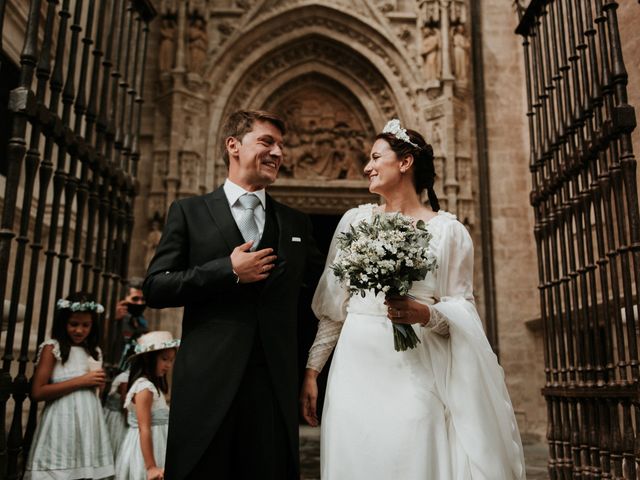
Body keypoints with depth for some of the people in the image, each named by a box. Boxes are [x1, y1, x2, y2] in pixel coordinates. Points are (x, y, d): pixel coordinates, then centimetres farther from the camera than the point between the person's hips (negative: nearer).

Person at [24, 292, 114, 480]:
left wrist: (99, 382, 3)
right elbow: (37, 393, -12)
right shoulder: (52, 348, -4)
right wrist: (81, 381, -13)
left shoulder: (94, 351, 13)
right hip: (63, 421, -5)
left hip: (90, 421, 6)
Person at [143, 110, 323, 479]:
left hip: (275, 384, 2)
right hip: (209, 382, -2)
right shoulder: (190, 212, 5)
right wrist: (228, 270, -11)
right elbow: (156, 289, -2)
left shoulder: (296, 223, 13)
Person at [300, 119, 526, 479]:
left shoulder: (448, 230, 2)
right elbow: (333, 304, 8)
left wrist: (427, 314, -20)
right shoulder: (355, 220, 8)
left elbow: (463, 308, 0)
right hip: (357, 367, 2)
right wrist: (312, 370, 5)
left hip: (416, 370, -2)